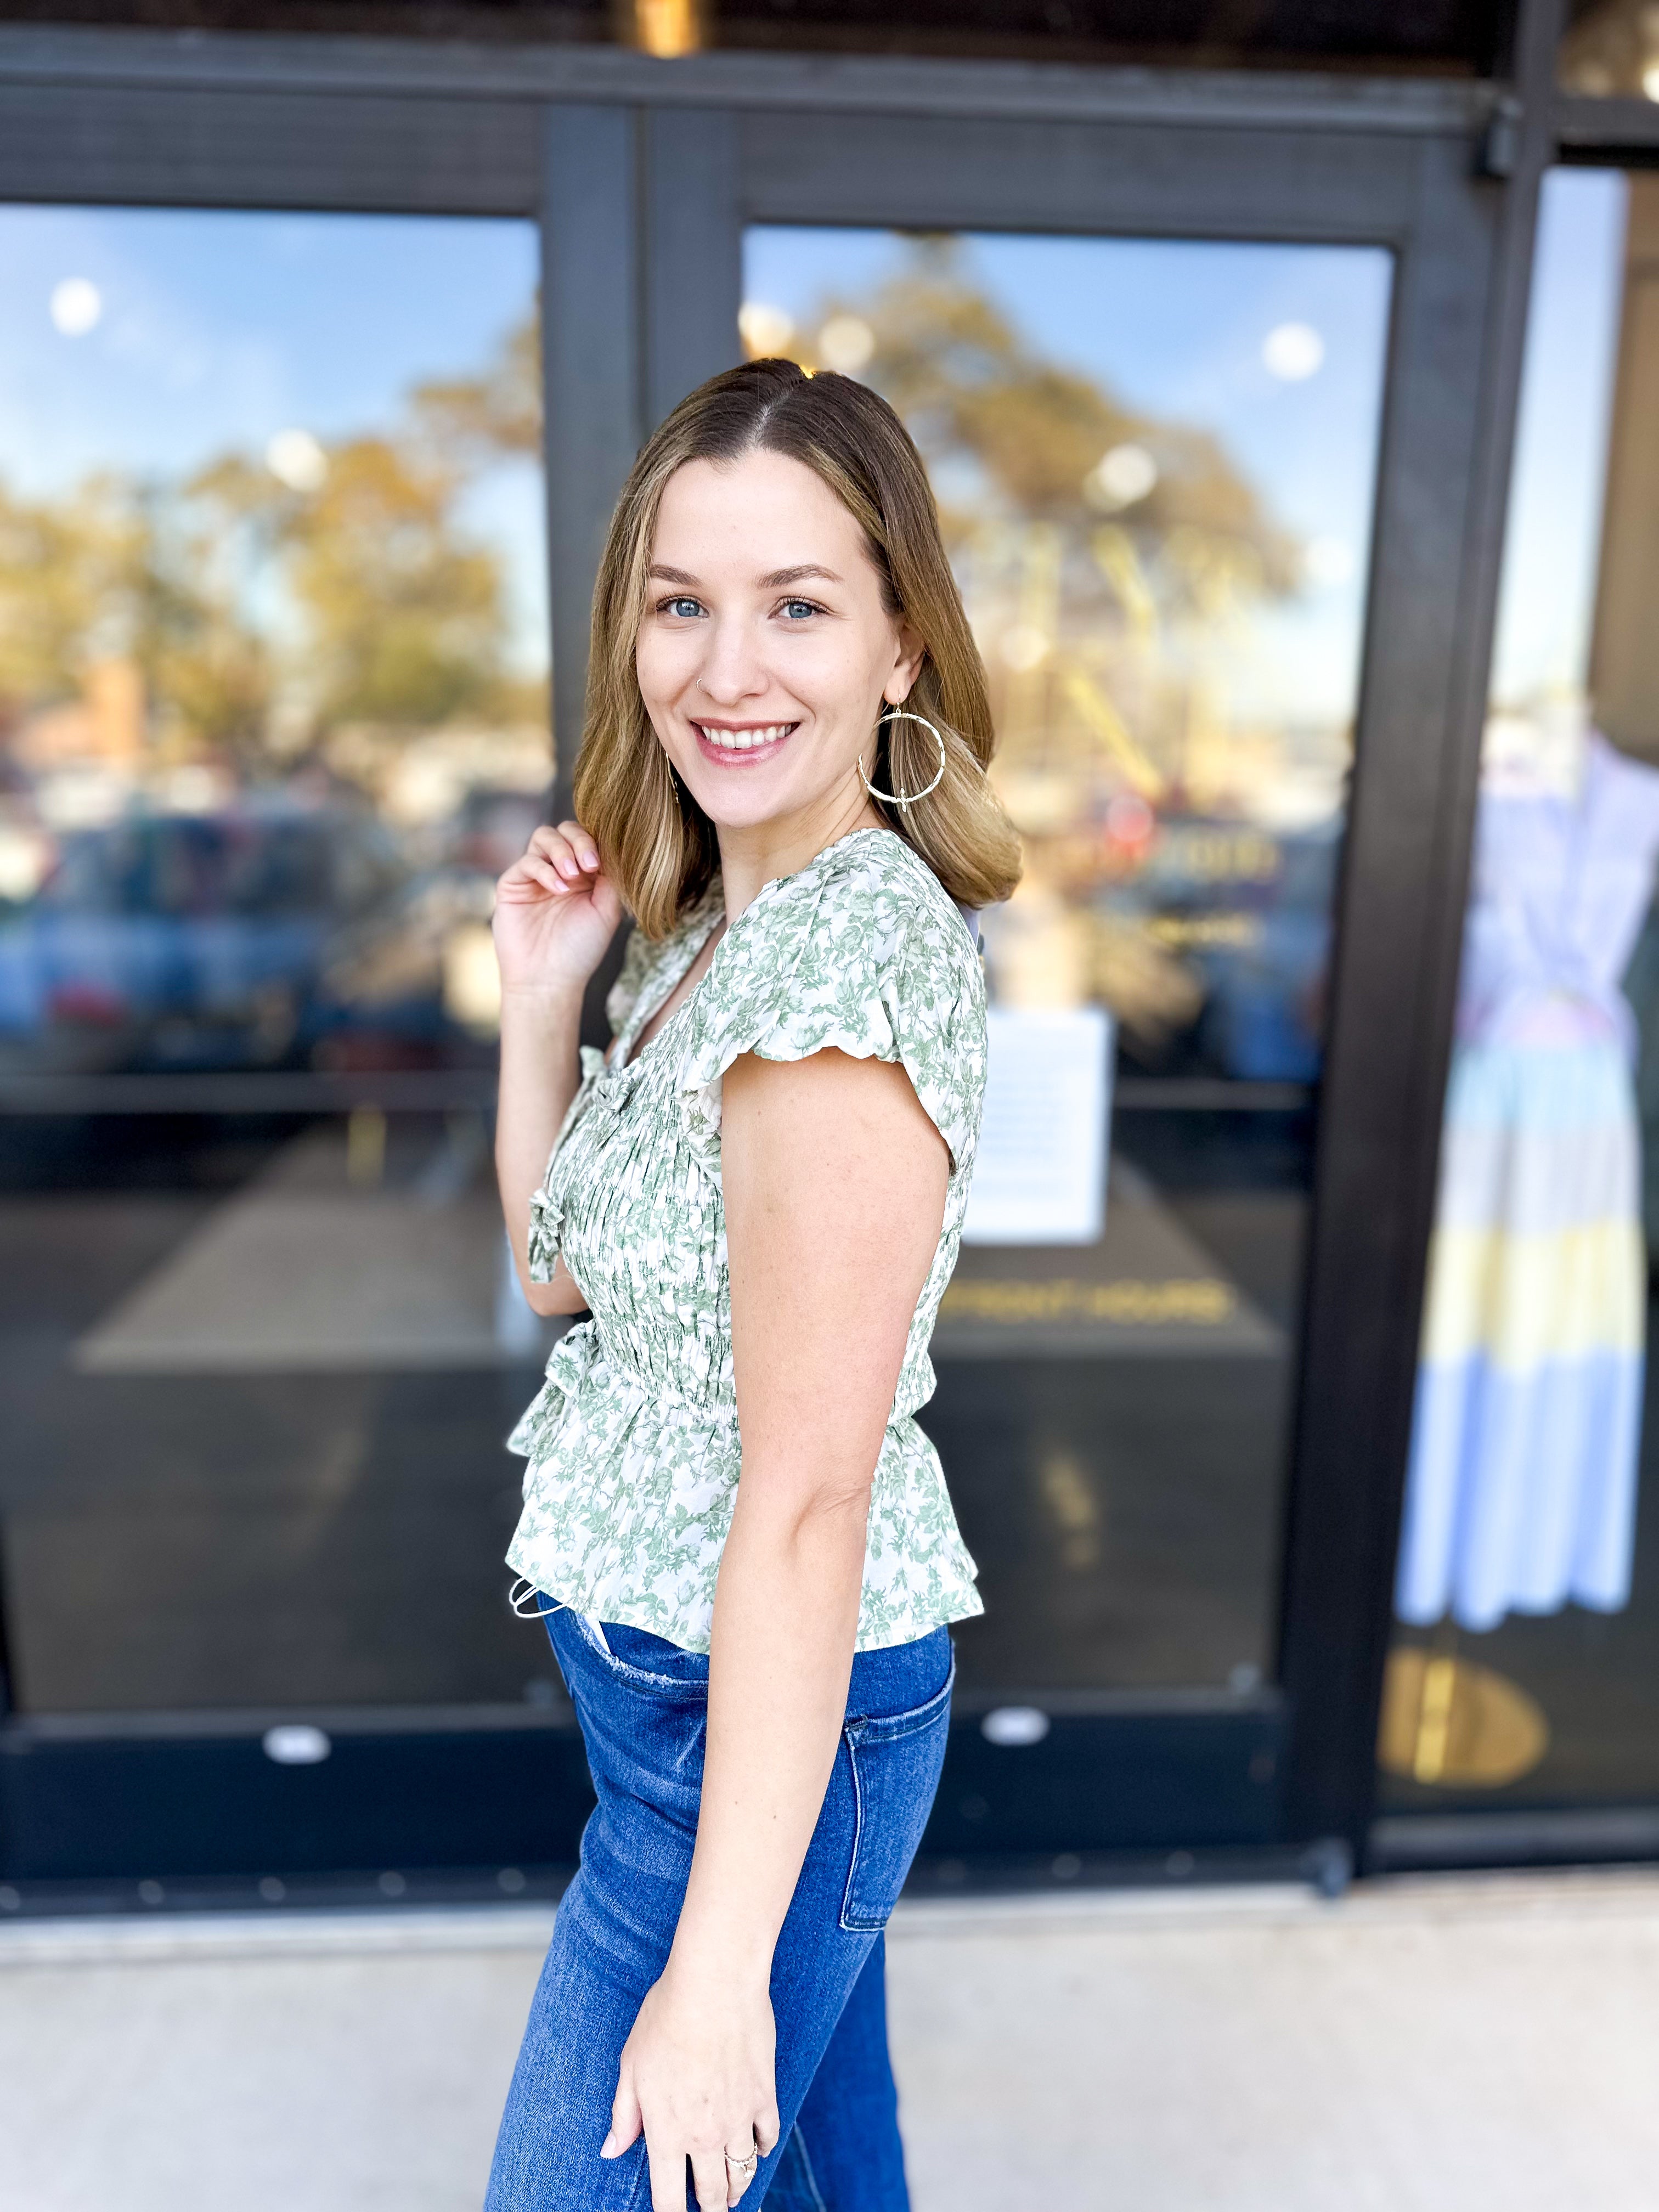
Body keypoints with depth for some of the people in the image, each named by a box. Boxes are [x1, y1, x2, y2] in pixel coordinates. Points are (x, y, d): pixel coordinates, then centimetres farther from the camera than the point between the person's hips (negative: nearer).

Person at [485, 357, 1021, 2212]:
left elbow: (807, 1504, -25)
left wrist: (716, 1966, -18)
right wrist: (538, 995, -4)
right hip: (664, 1657, 8)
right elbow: (559, 1270, 9)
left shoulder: (848, 958, -26)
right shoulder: (713, 916, 3)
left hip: (764, 1715, -8)